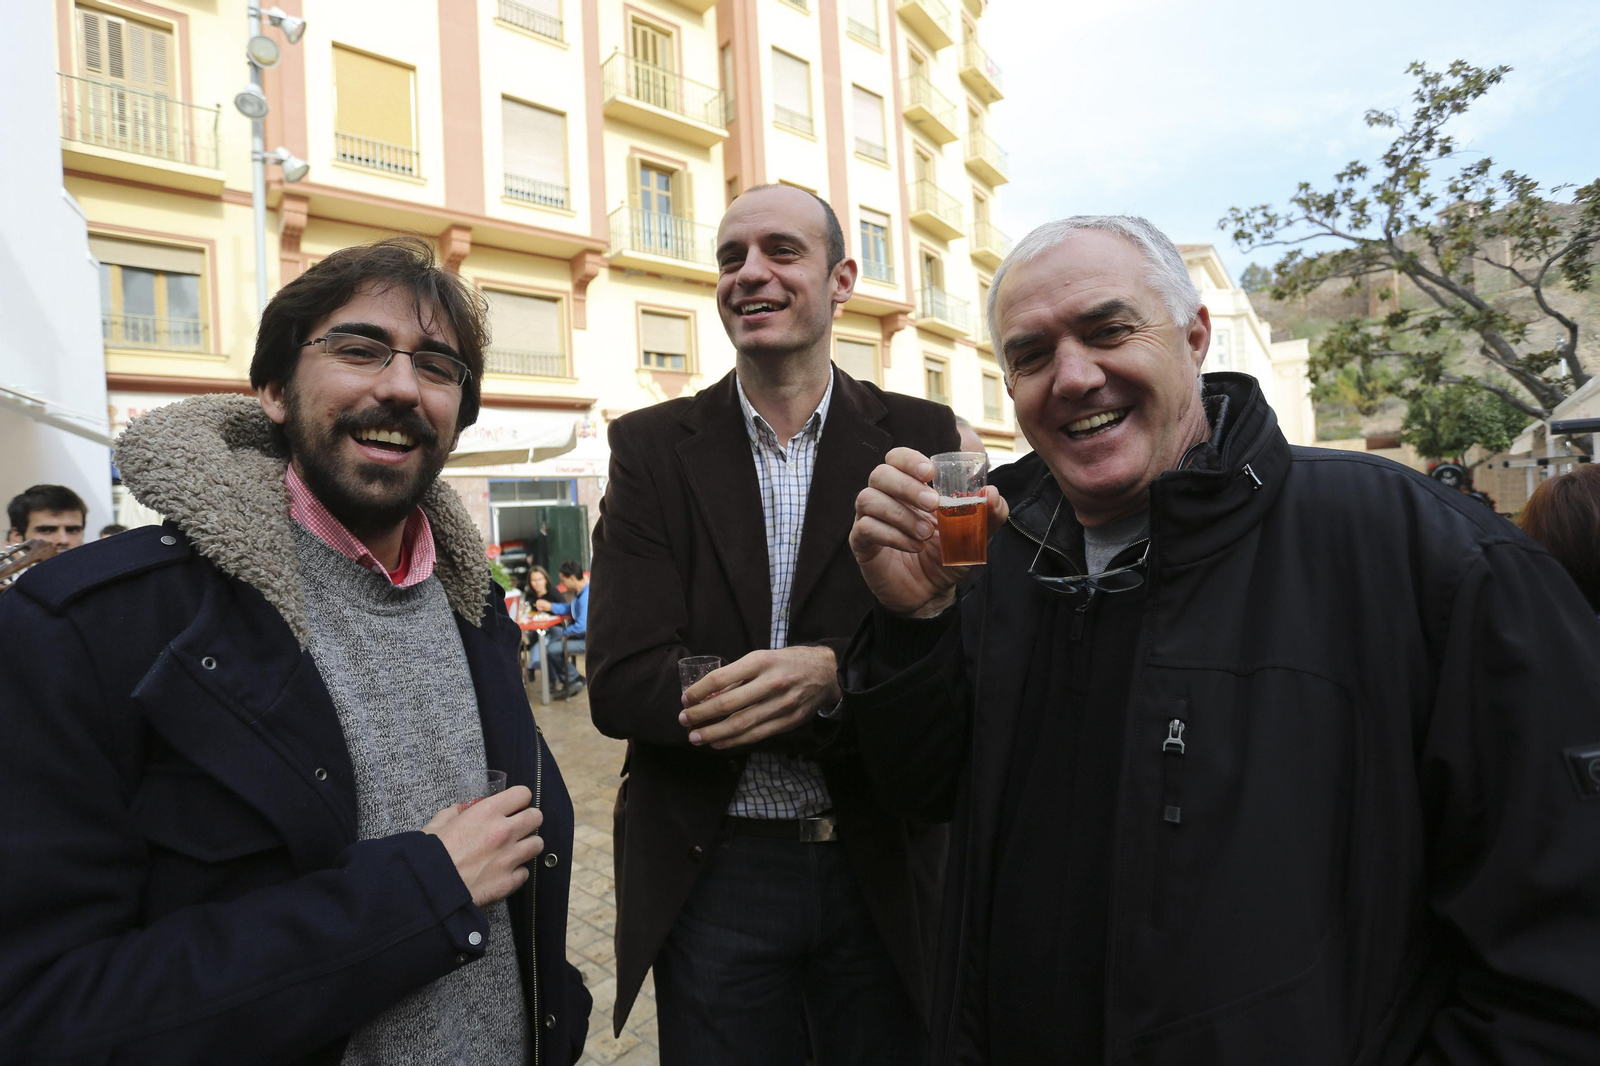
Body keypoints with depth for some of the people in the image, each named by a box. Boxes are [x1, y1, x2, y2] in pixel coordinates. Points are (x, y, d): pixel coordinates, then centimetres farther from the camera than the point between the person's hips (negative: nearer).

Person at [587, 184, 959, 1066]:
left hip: (883, 867, 1)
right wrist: (804, 689, -23)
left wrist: (832, 672, -27)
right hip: (710, 872, 0)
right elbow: (621, 685, -12)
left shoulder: (919, 437, -2)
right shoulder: (651, 447, -3)